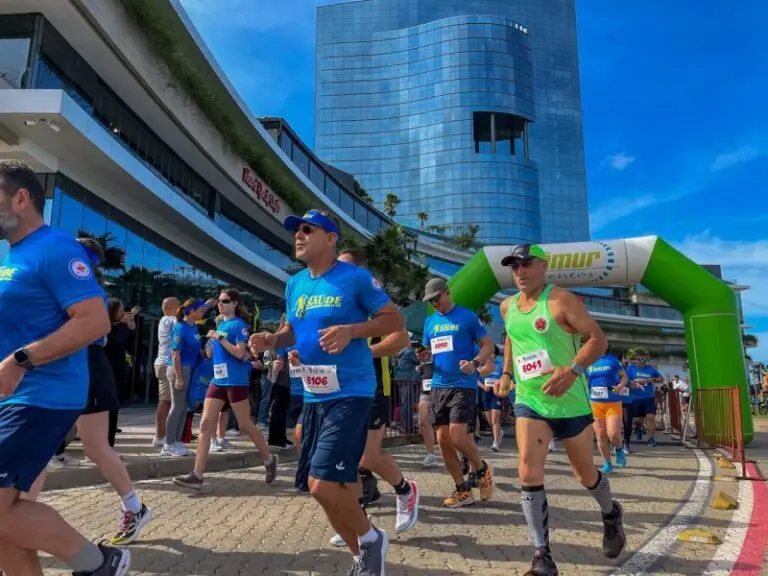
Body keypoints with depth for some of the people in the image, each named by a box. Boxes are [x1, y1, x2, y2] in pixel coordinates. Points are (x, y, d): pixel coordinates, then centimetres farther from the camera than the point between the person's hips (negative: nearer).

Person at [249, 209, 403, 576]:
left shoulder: (356, 277, -10)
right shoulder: (294, 285, 10)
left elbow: (394, 320, -8)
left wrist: (351, 330, -22)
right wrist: (273, 340, 0)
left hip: (350, 394, -8)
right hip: (313, 396, 8)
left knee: (324, 485, -14)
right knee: (321, 485, 13)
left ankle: (372, 539, 17)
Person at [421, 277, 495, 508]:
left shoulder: (468, 317, -3)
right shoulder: (430, 322, 13)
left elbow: (488, 346, -3)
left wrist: (475, 363, -21)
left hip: (463, 385, -6)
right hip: (438, 386, 6)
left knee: (457, 436, -16)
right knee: (443, 440, 4)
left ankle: (482, 470, 15)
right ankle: (463, 490, 18)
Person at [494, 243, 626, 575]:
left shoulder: (561, 300, -13)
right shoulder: (508, 307, 5)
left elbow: (598, 340, -16)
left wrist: (573, 370, -30)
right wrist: (506, 374, 15)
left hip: (570, 402, -3)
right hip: (528, 402, 4)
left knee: (585, 475, 14)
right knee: (529, 473, -13)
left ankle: (611, 515, 47)